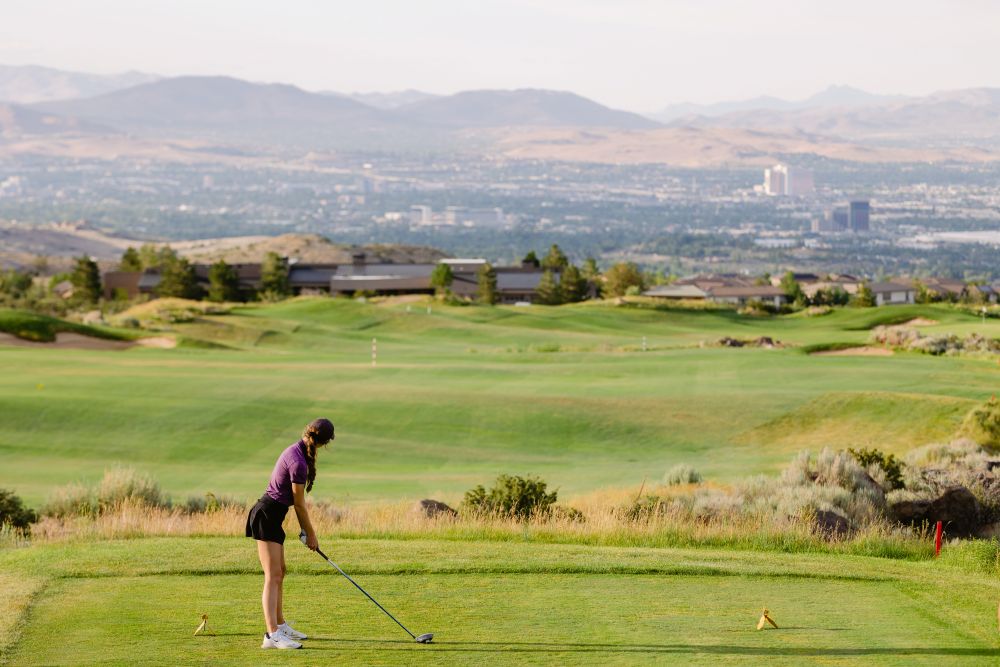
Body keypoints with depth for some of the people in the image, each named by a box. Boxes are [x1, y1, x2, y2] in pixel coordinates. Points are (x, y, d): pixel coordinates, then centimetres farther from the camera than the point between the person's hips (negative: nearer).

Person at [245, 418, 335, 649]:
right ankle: (272, 635, -21)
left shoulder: (296, 451, 9)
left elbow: (295, 499, 13)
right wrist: (310, 533, -2)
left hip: (271, 516, 10)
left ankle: (280, 625, 33)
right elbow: (299, 504, -13)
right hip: (266, 517, -10)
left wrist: (304, 528, 12)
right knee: (273, 576, -15)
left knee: (279, 573, 20)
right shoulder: (299, 462, -21)